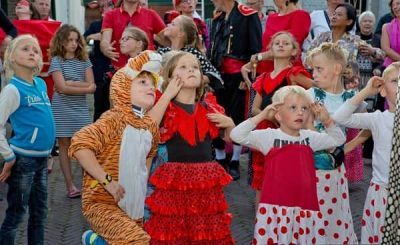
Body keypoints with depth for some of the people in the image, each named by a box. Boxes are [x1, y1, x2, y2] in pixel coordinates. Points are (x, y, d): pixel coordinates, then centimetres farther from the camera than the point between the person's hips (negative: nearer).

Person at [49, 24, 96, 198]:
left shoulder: (84, 61, 8)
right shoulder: (56, 61, -1)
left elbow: (92, 86, -2)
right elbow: (62, 88, -12)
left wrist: (72, 83, -11)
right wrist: (84, 87, -8)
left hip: (81, 109, 2)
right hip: (62, 110, -2)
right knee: (64, 146, 2)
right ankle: (70, 186, 6)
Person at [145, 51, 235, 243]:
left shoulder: (210, 107, 10)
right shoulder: (165, 105, 1)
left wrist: (229, 124, -1)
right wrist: (168, 94, -14)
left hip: (206, 183, 4)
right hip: (173, 181, -3)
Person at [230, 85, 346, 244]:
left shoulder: (310, 137, 11)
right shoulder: (269, 136, -3)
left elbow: (338, 140, 21)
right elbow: (236, 135, -10)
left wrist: (327, 120, 4)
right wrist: (261, 116, -14)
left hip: (305, 206, 4)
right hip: (275, 205, -4)